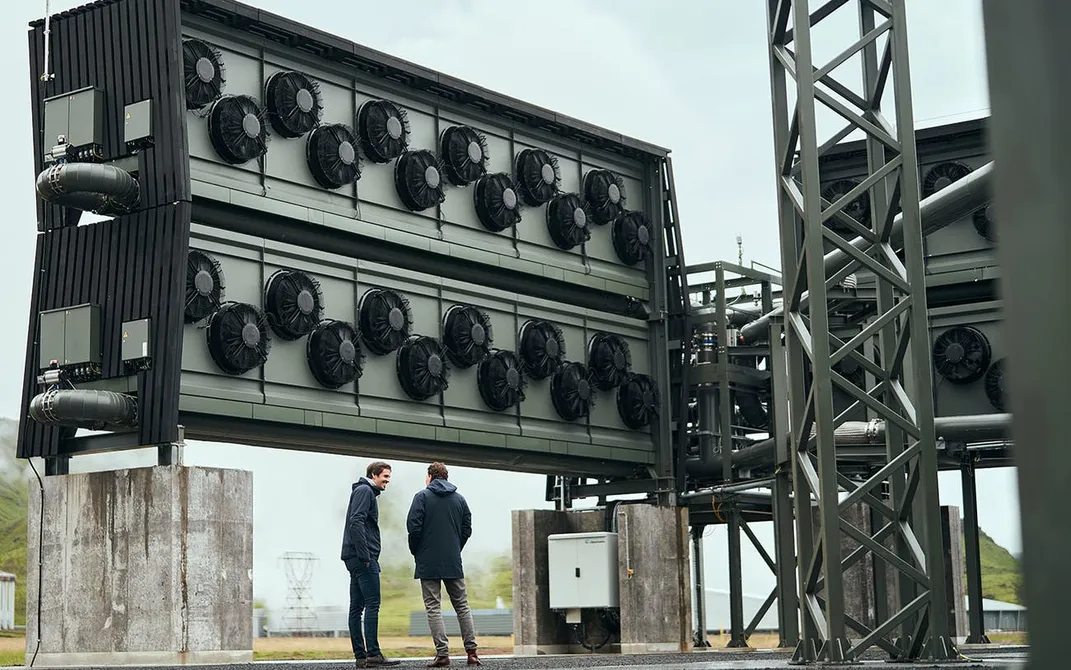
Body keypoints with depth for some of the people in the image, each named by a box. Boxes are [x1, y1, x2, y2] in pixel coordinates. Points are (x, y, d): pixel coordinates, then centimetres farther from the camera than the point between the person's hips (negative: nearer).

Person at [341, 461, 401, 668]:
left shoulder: (367, 492, 25)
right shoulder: (364, 491, -6)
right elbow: (356, 522, -18)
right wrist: (365, 556, -20)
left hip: (356, 558, 10)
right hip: (362, 557, -10)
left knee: (356, 608, 6)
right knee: (372, 605, -12)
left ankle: (360, 656, 7)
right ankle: (373, 654, -15)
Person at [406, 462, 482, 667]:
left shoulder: (422, 496, -3)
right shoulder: (459, 499, 10)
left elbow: (413, 526, -10)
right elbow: (467, 529, 8)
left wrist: (416, 551, 4)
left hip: (429, 563, -4)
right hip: (453, 562, 4)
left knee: (433, 608, -1)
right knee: (462, 606, 11)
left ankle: (442, 653, -9)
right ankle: (471, 652, 6)